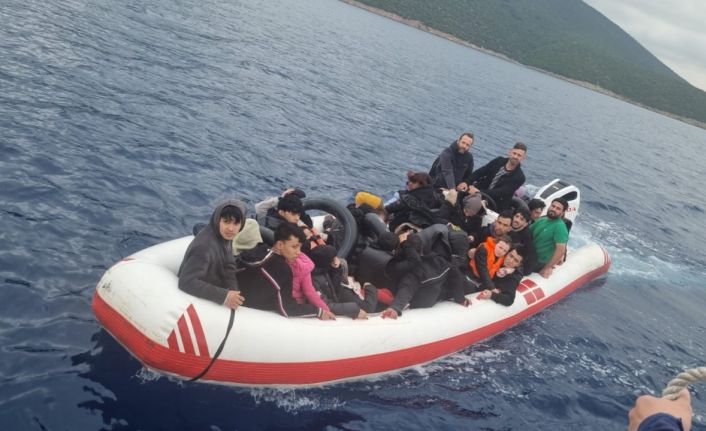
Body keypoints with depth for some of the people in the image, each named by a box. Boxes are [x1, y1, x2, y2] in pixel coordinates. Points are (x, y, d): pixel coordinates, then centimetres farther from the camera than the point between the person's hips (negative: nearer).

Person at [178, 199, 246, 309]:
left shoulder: (224, 235, -8)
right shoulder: (204, 246, -34)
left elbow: (228, 267, -4)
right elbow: (187, 282, -37)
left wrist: (232, 294, -19)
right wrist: (224, 296, -37)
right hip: (195, 300, -7)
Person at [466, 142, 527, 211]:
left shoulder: (519, 177, -11)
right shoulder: (499, 161, 4)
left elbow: (501, 192, -21)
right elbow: (479, 172, 3)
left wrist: (479, 192, -32)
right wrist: (466, 183, -14)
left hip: (494, 205, -4)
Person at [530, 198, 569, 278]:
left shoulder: (560, 226, -19)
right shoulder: (541, 220, 5)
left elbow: (561, 250, -25)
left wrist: (547, 268, -22)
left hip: (541, 264, -7)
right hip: (530, 259, 7)